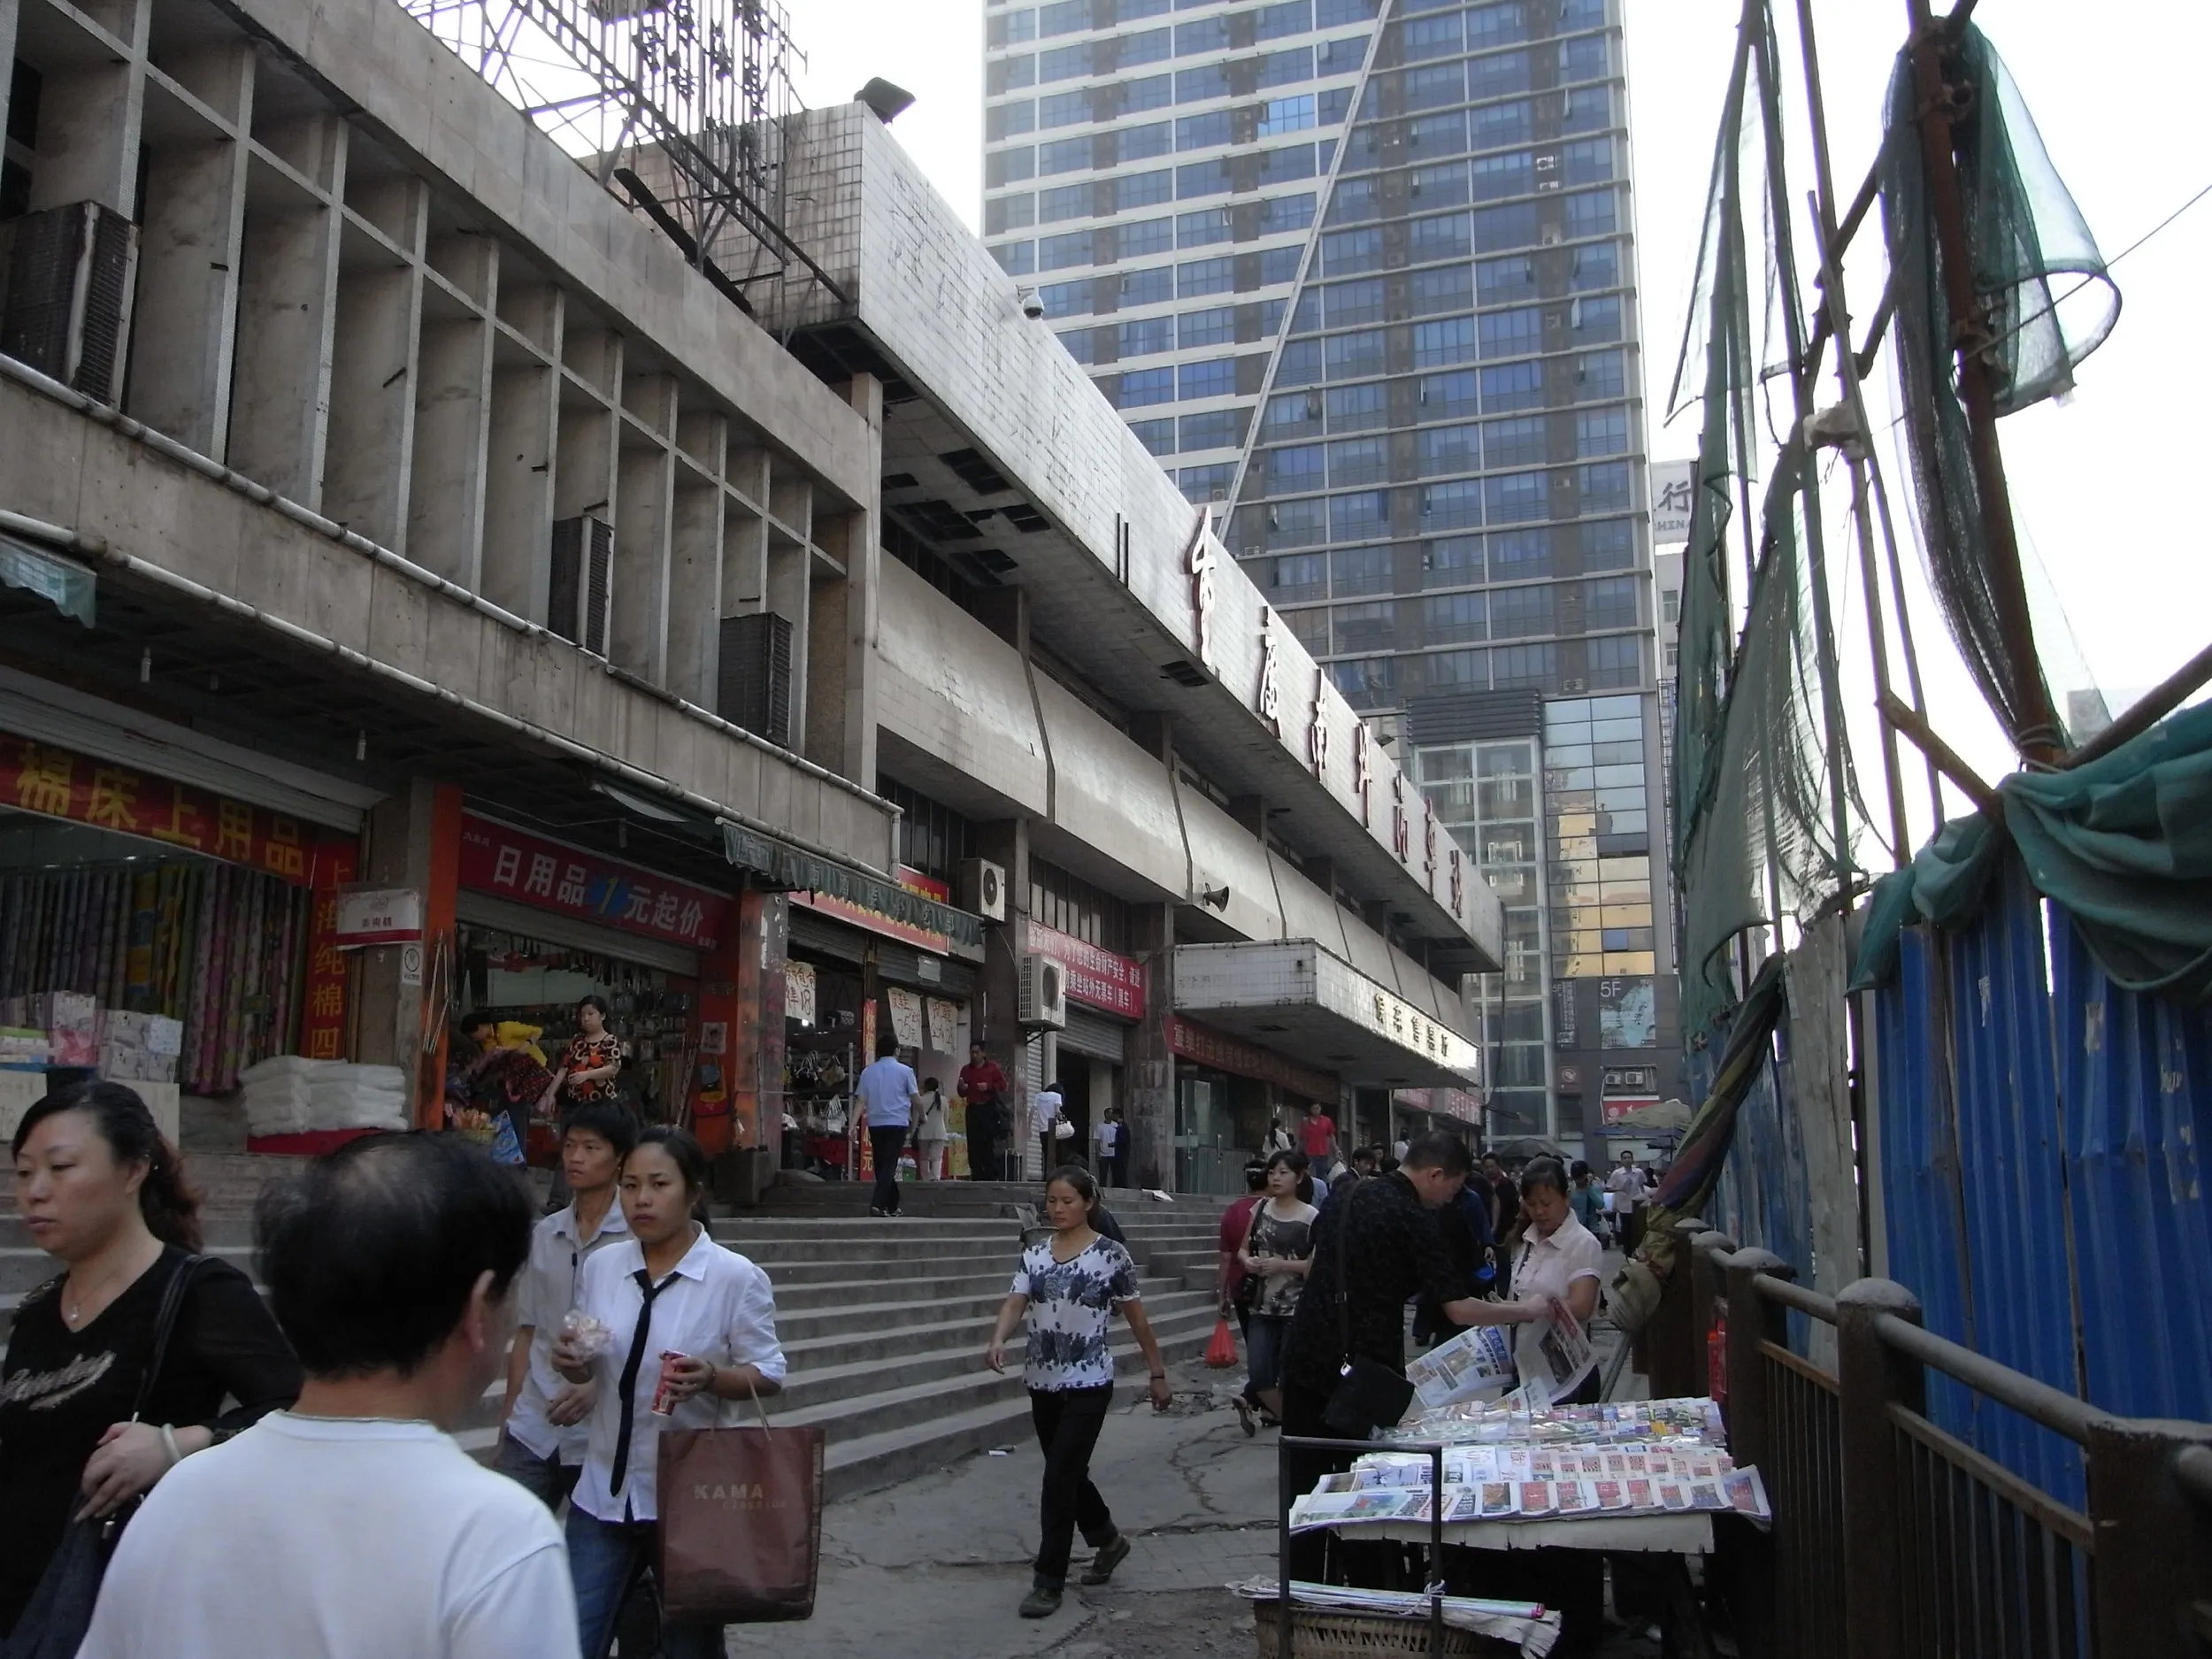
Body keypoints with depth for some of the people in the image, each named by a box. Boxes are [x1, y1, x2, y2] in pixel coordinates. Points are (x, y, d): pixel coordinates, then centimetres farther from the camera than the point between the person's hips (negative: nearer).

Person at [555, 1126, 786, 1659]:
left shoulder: (737, 1277, -11)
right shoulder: (601, 1266, 2)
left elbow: (768, 1374, -6)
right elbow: (590, 1368, 14)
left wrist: (711, 1378, -25)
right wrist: (571, 1361, -9)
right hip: (606, 1489, 3)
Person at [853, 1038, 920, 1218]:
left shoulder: (868, 1071, 6)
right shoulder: (905, 1071, -2)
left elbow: (861, 1101, 0)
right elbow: (917, 1100, -1)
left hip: (875, 1124, 3)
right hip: (897, 1123, -3)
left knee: (881, 1165, 15)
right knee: (889, 1165, -6)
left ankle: (892, 1206, 22)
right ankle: (877, 1203, -22)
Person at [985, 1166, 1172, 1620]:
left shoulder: (1110, 1255, -7)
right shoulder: (1034, 1255, 5)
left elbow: (1136, 1318, 0)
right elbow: (1015, 1303, -7)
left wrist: (1158, 1374, 4)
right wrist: (998, 1341, -28)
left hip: (1088, 1384, -5)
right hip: (1042, 1383, 5)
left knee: (1059, 1478, -8)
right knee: (1069, 1474, 17)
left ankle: (1049, 1580, 2)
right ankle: (1108, 1540, 41)